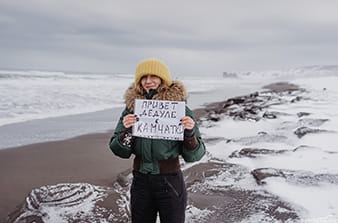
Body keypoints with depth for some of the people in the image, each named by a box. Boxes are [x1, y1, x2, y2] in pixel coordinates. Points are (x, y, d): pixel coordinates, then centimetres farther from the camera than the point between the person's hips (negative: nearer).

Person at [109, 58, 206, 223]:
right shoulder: (132, 106, -1)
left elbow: (193, 156, -7)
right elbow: (120, 151, -2)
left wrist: (190, 133, -25)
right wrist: (126, 130, -20)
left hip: (170, 182, -2)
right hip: (140, 182, 3)